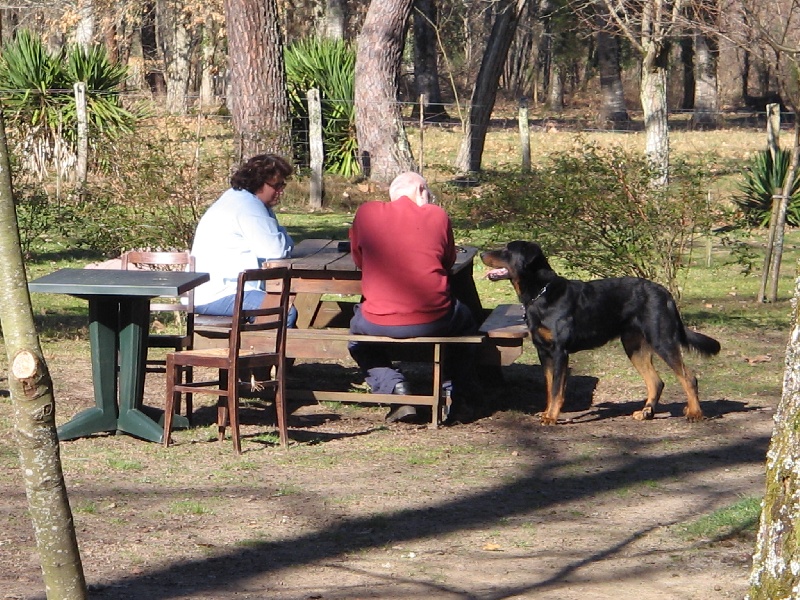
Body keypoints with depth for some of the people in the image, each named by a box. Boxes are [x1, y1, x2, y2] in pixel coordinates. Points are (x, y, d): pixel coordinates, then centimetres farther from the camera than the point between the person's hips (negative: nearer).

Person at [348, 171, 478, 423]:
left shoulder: (366, 213, 5)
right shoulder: (437, 216, 4)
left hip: (379, 322, 0)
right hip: (432, 320, 0)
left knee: (357, 331, 35)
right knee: (465, 323, 33)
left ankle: (394, 387, 11)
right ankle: (450, 391, 20)